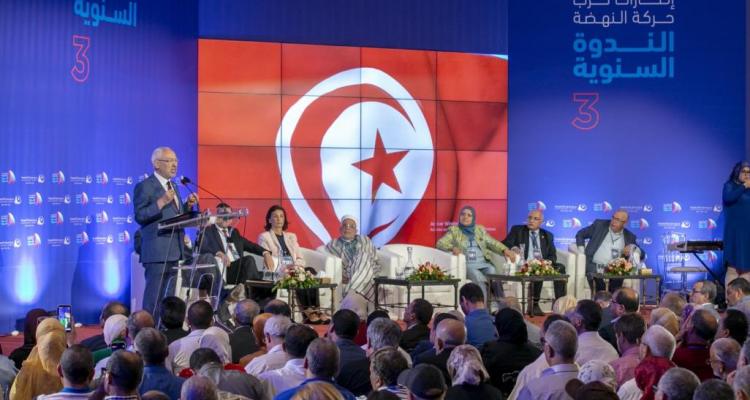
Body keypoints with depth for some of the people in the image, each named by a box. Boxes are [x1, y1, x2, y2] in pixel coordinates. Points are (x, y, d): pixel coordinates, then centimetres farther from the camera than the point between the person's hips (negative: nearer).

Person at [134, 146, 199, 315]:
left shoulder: (172, 186, 19)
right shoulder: (144, 186, -6)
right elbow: (139, 216, -15)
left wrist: (188, 205, 5)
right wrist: (161, 202, -24)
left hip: (175, 250, 8)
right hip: (157, 251, -8)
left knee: (170, 297, 10)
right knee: (154, 297, -7)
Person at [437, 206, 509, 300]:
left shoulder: (480, 229, 22)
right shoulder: (454, 230, 13)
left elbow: (492, 243, 14)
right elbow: (440, 243, 1)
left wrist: (505, 250, -6)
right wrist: (452, 248, -20)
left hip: (484, 264, 3)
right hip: (467, 265, -3)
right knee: (479, 278, -35)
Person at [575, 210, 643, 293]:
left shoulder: (629, 237, 15)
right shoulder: (599, 225, 12)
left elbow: (642, 254, 17)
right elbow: (580, 234, 17)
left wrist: (633, 248, -5)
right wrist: (581, 251, 1)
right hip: (594, 266, -1)